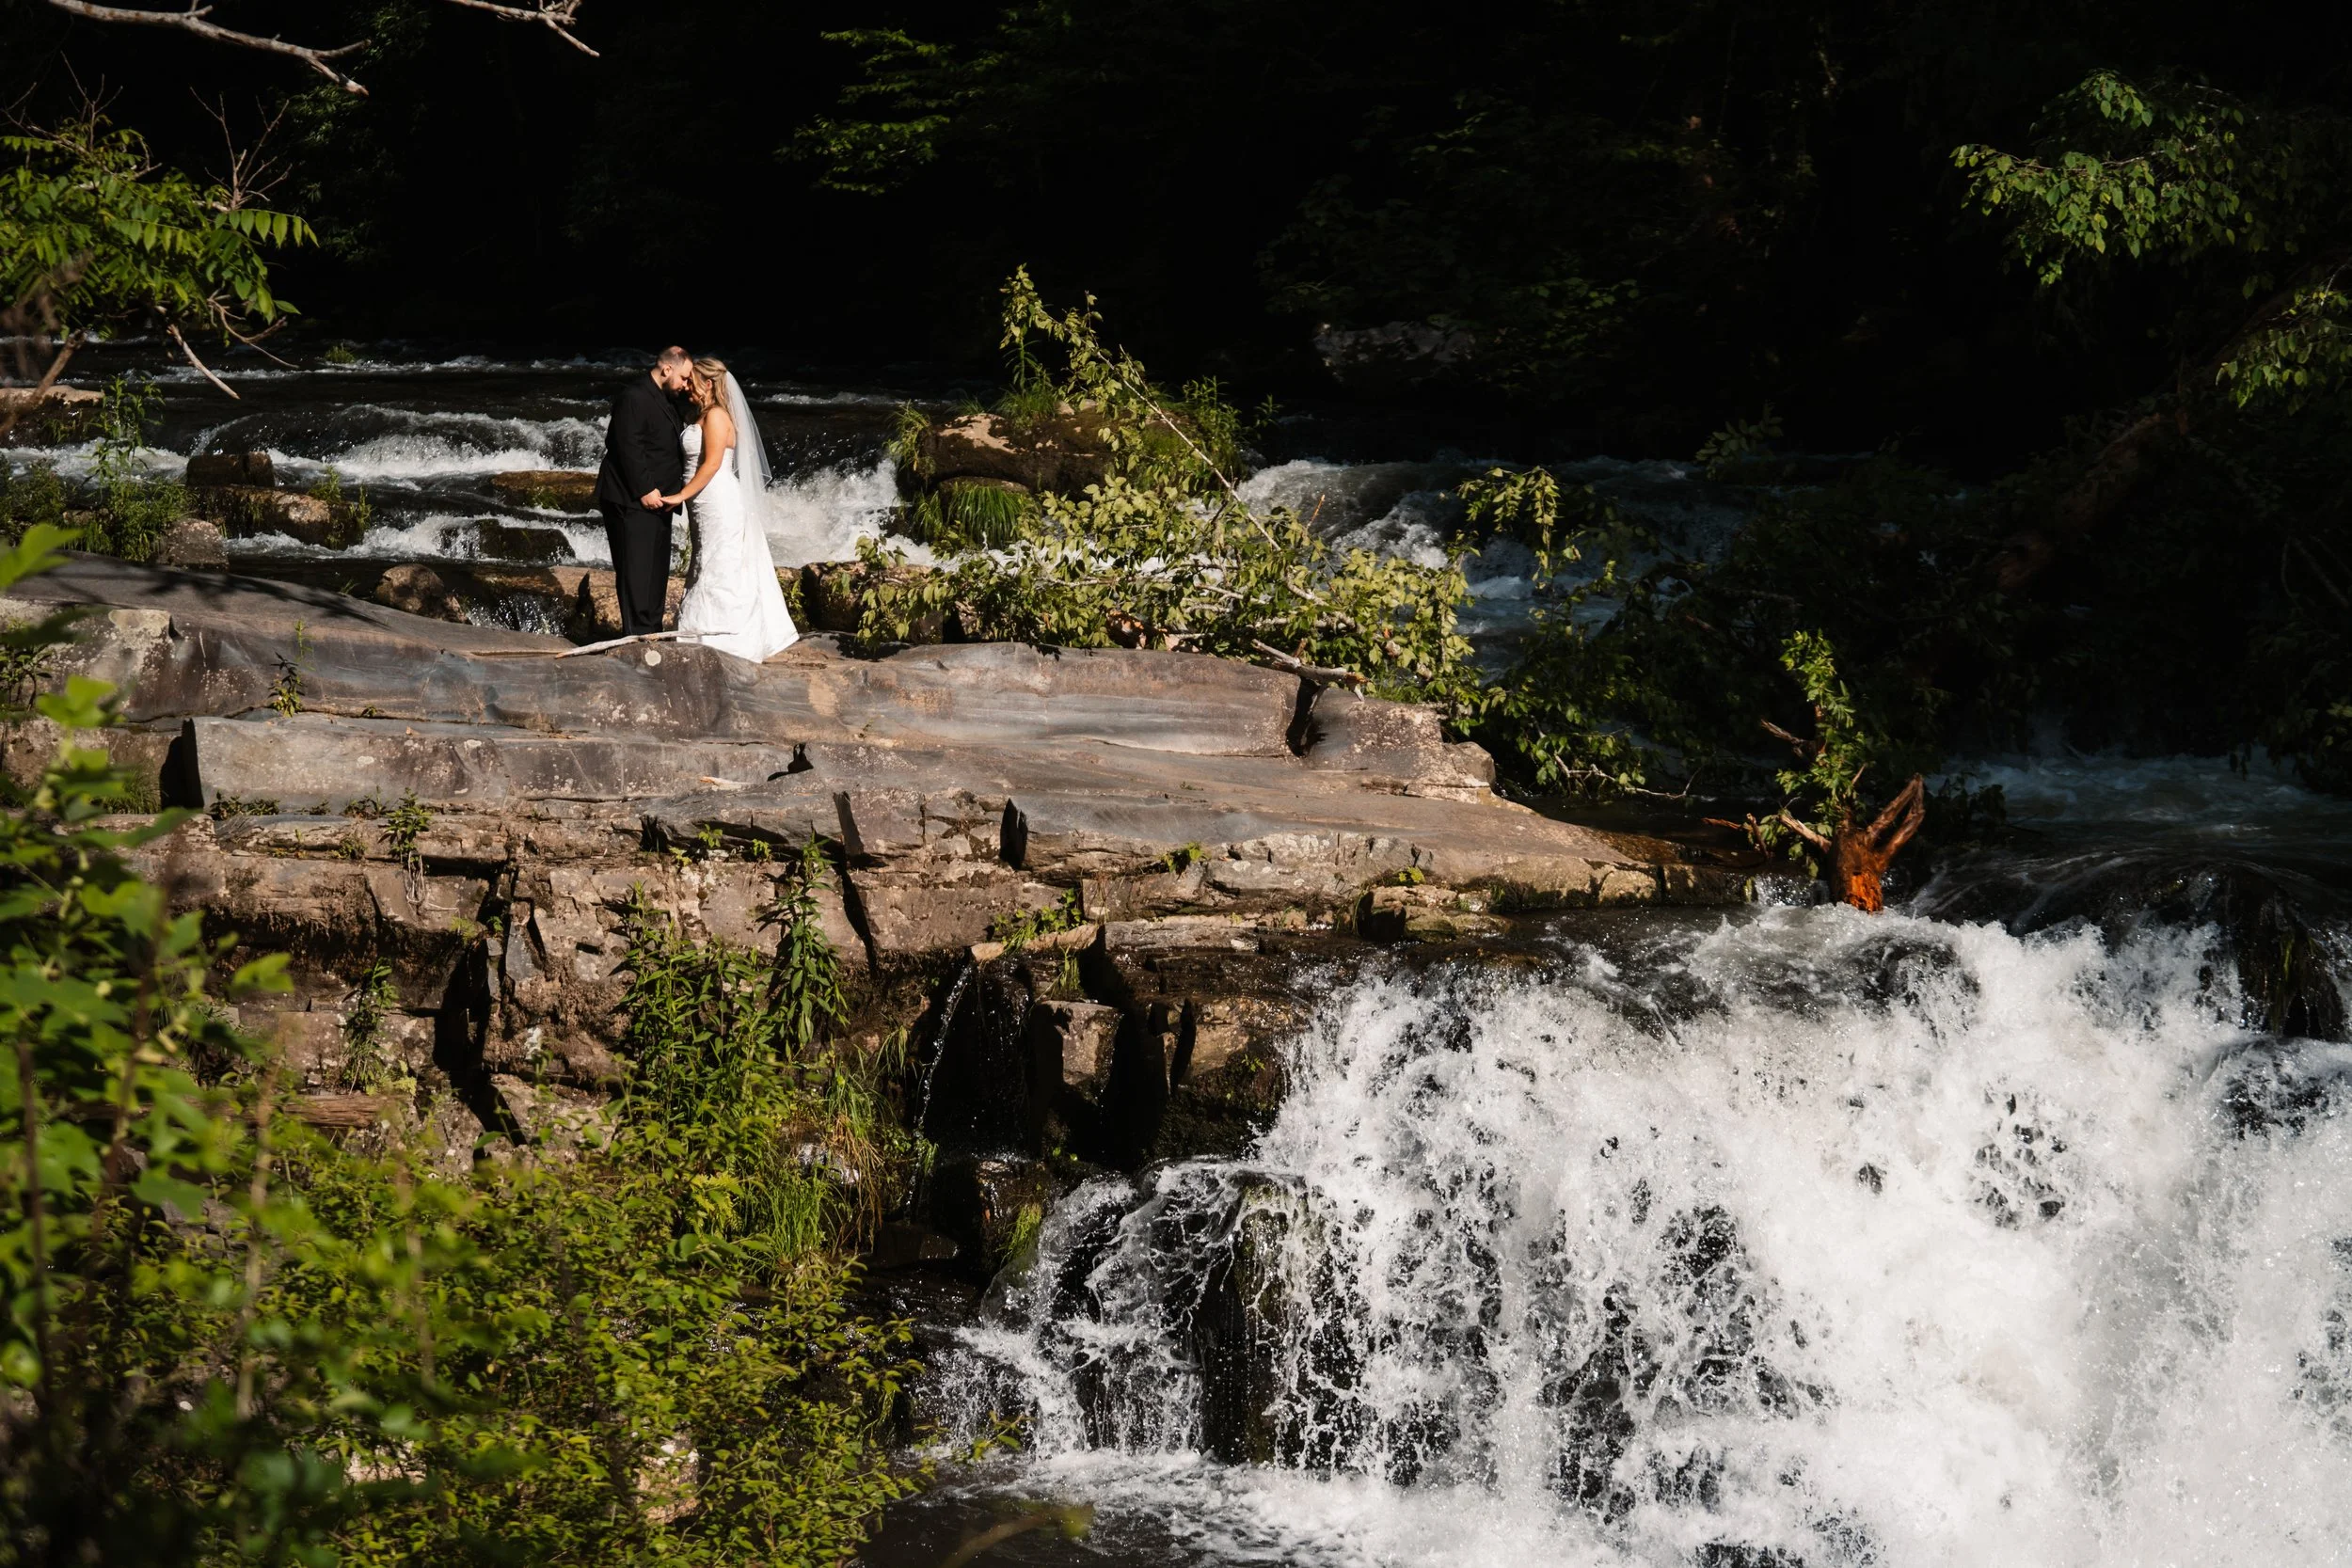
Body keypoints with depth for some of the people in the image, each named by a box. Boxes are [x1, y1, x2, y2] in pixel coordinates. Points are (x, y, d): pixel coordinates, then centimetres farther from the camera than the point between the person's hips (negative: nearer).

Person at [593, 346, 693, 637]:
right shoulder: (634, 397, -14)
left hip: (655, 502, 10)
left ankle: (652, 633, 21)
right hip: (631, 502, -10)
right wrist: (645, 489, -22)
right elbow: (628, 447, -20)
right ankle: (636, 635, -8)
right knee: (636, 570, -9)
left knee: (656, 571, 13)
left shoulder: (668, 402, 17)